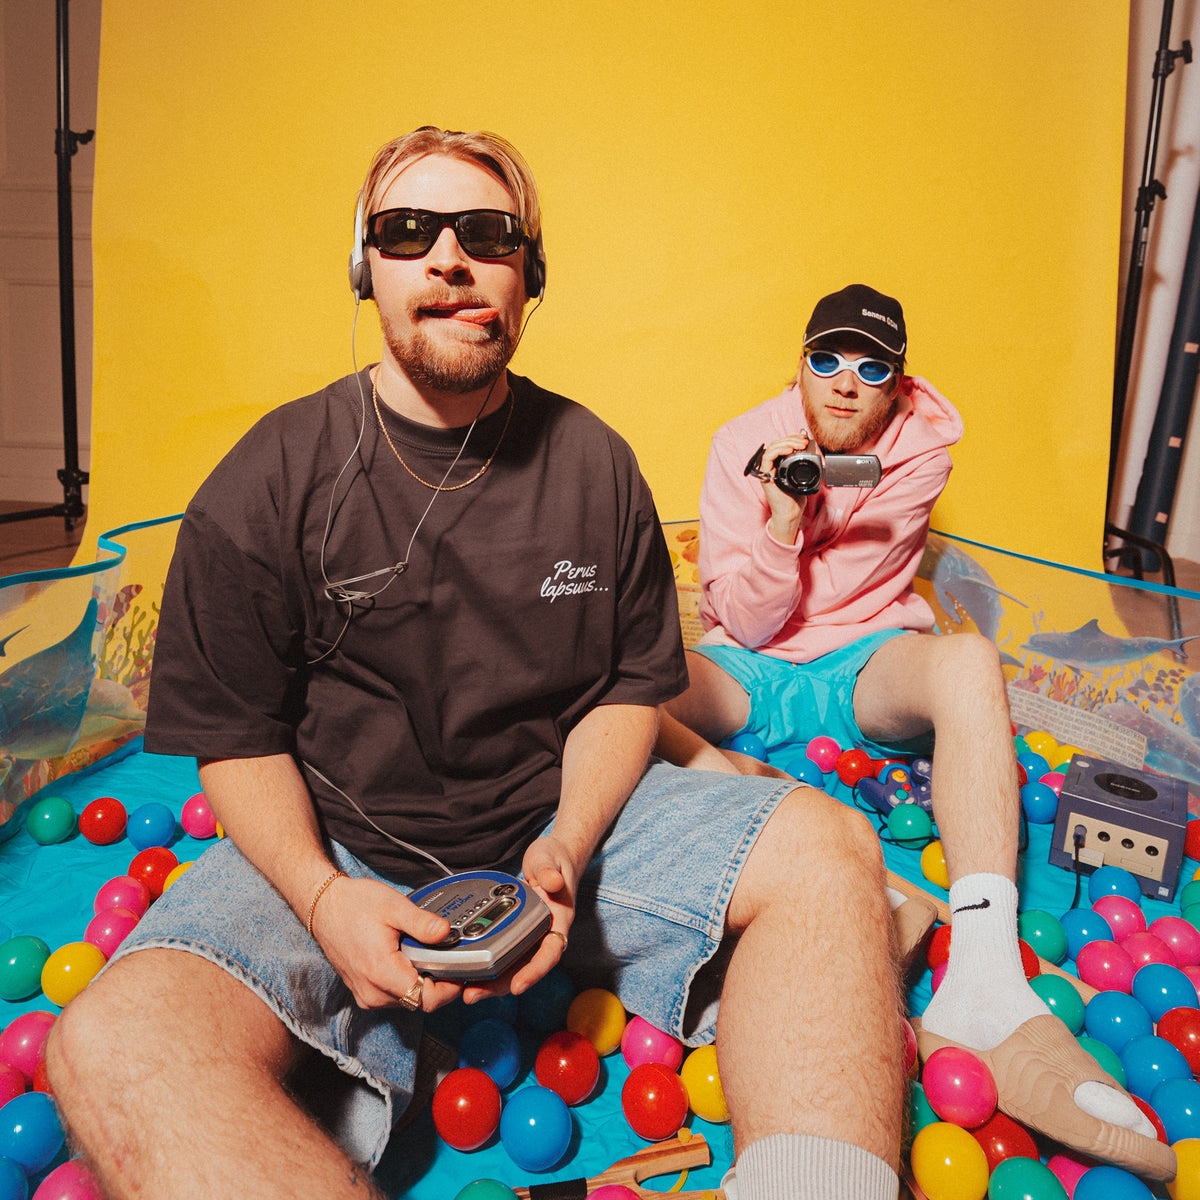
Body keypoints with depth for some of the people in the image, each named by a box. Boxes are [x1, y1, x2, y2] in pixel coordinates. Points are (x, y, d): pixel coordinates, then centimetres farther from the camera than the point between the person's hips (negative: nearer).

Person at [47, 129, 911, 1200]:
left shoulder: (595, 465, 1)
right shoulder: (267, 485, -5)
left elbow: (634, 684, 5)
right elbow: (239, 739, -2)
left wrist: (568, 845, -13)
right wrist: (323, 894, -20)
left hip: (567, 817, 2)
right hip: (337, 843, -1)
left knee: (827, 846, -17)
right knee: (112, 1046, -29)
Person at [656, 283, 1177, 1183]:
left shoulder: (922, 450, 0)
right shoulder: (743, 445, -2)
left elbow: (829, 595, -6)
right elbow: (746, 624, -8)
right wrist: (783, 522, -22)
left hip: (864, 669, 0)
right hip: (748, 673, 1)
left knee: (968, 661, -34)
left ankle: (986, 986, -46)